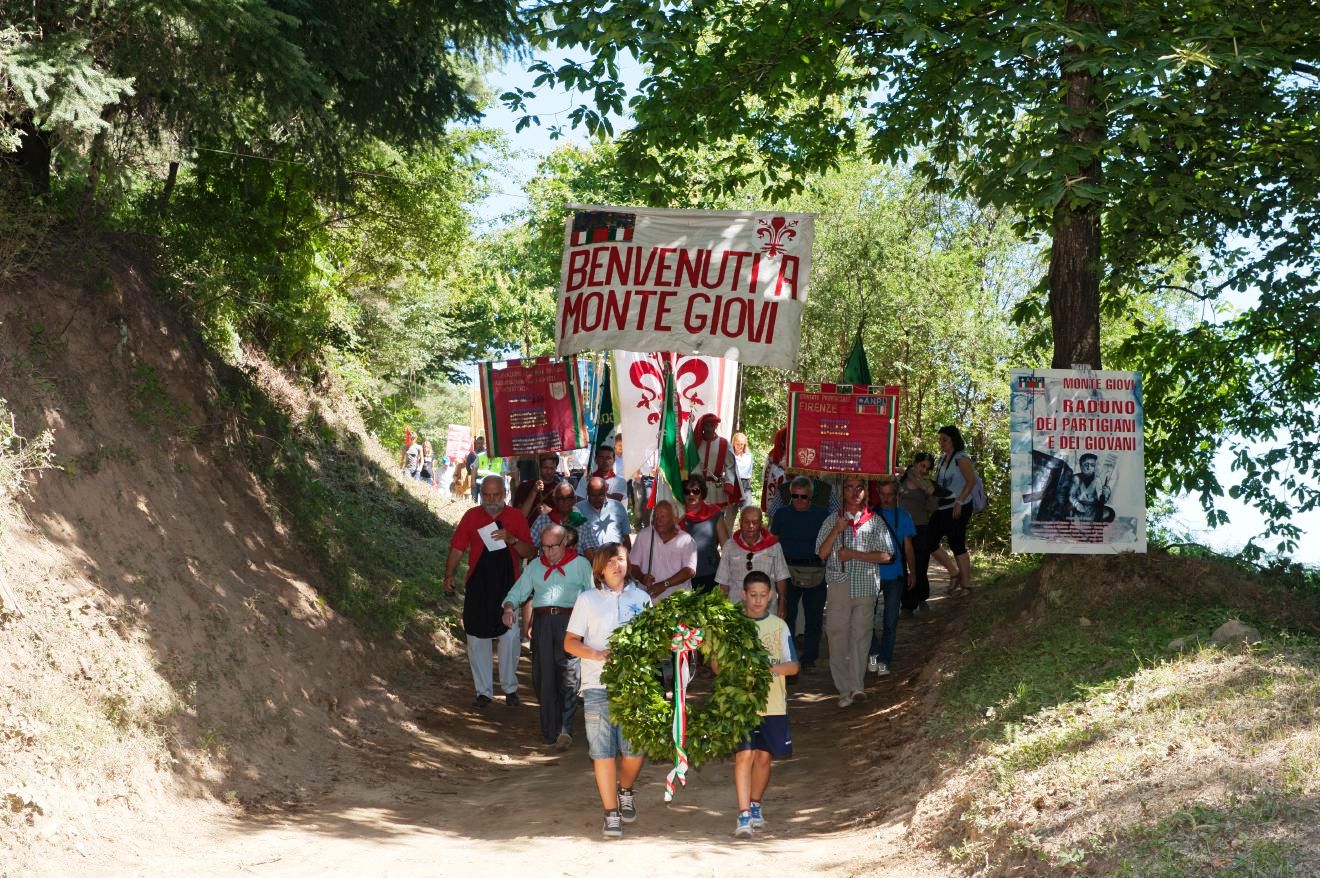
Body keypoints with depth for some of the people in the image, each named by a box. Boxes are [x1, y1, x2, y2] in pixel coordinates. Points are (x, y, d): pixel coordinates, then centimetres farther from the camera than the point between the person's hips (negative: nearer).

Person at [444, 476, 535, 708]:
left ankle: (510, 687, 13)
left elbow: (530, 553, 1)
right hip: (478, 587, 1)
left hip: (507, 586, -1)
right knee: (477, 639, 4)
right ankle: (484, 691, 15)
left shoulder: (516, 517, 3)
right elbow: (457, 549, 6)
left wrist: (512, 539, -16)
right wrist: (449, 575, -5)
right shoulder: (471, 516, 5)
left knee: (509, 636, -5)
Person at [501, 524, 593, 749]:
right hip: (542, 621, 3)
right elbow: (518, 591, 18)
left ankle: (565, 730, -16)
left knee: (568, 676, -13)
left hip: (570, 620, -3)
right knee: (542, 677, -1)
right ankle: (550, 731, 7)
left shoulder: (580, 564, 13)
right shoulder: (535, 566, 22)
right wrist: (509, 607, -4)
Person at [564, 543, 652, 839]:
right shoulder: (588, 600, 8)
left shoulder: (641, 598, 13)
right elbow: (570, 643, 4)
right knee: (603, 751, -5)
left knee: (635, 749, -1)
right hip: (598, 686, -1)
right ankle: (611, 815, 3)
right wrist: (597, 655, -13)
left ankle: (625, 791, 29)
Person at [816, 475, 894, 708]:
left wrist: (854, 554, -7)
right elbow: (822, 554, 4)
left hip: (866, 587, -1)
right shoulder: (832, 521, 12)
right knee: (837, 636, -4)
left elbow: (886, 556, 0)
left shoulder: (875, 522, 9)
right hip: (838, 586, 1)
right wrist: (836, 531, -8)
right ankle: (845, 689, 0)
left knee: (860, 636, -3)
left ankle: (856, 685, -1)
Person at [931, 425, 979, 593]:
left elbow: (971, 481, -16)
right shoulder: (942, 458, 14)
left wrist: (959, 501, -21)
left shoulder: (961, 458, -10)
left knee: (957, 545, -5)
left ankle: (966, 583, 5)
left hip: (957, 508, -9)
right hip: (942, 507, 9)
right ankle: (956, 574, 15)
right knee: (931, 542, 6)